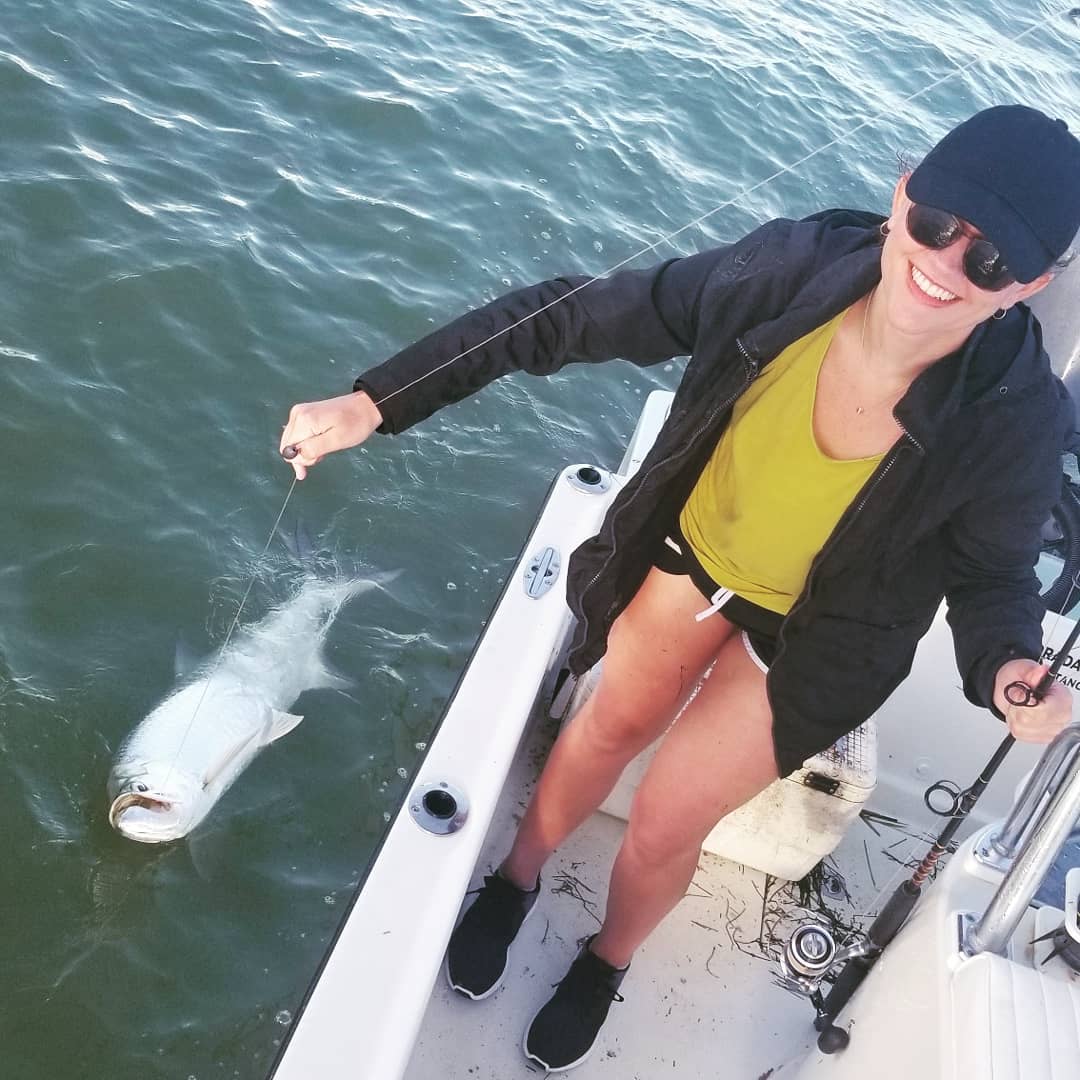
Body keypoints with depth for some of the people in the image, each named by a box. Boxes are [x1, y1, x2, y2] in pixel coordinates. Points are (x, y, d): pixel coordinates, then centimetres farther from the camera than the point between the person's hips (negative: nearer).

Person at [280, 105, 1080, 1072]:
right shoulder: (796, 267, -30)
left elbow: (994, 572, -12)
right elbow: (571, 319, -25)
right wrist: (373, 403, -26)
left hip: (811, 635, -1)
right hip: (694, 549, 2)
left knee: (663, 827, 7)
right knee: (613, 723, 22)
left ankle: (607, 963, 45)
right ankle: (517, 881, 54)